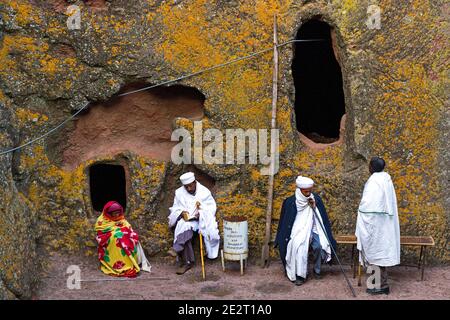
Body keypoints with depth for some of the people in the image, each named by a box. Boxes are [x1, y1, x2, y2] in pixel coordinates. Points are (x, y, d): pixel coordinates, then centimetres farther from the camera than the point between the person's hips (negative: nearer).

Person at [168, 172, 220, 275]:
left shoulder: (204, 191, 2)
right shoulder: (179, 192, 9)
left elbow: (212, 207, 0)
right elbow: (175, 208, 12)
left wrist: (202, 213, -19)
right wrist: (181, 213, -12)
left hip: (202, 219, -1)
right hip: (186, 220, 1)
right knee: (183, 233, -31)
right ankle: (186, 261, -28)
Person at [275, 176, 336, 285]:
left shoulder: (316, 199, 0)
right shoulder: (291, 202, -7)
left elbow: (322, 217, 4)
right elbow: (286, 221, 0)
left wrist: (314, 207, -12)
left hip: (313, 230, 2)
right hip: (298, 231, -2)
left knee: (319, 246, -25)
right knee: (299, 246, -32)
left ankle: (317, 270, -1)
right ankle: (299, 275, -24)